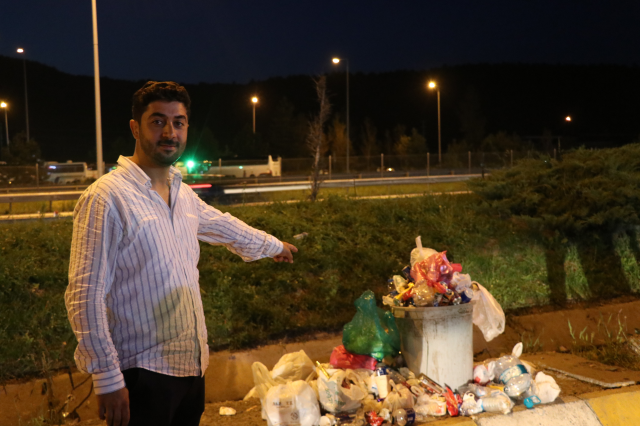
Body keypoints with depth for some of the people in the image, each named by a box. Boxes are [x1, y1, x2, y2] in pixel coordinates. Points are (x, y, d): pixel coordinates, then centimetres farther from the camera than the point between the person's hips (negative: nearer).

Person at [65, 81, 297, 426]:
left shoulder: (182, 194, 9)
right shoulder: (107, 197, -15)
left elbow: (223, 226, 29)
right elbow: (85, 297, -18)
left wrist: (274, 245, 44)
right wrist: (107, 380, -19)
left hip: (192, 364, 8)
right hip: (143, 373, -7)